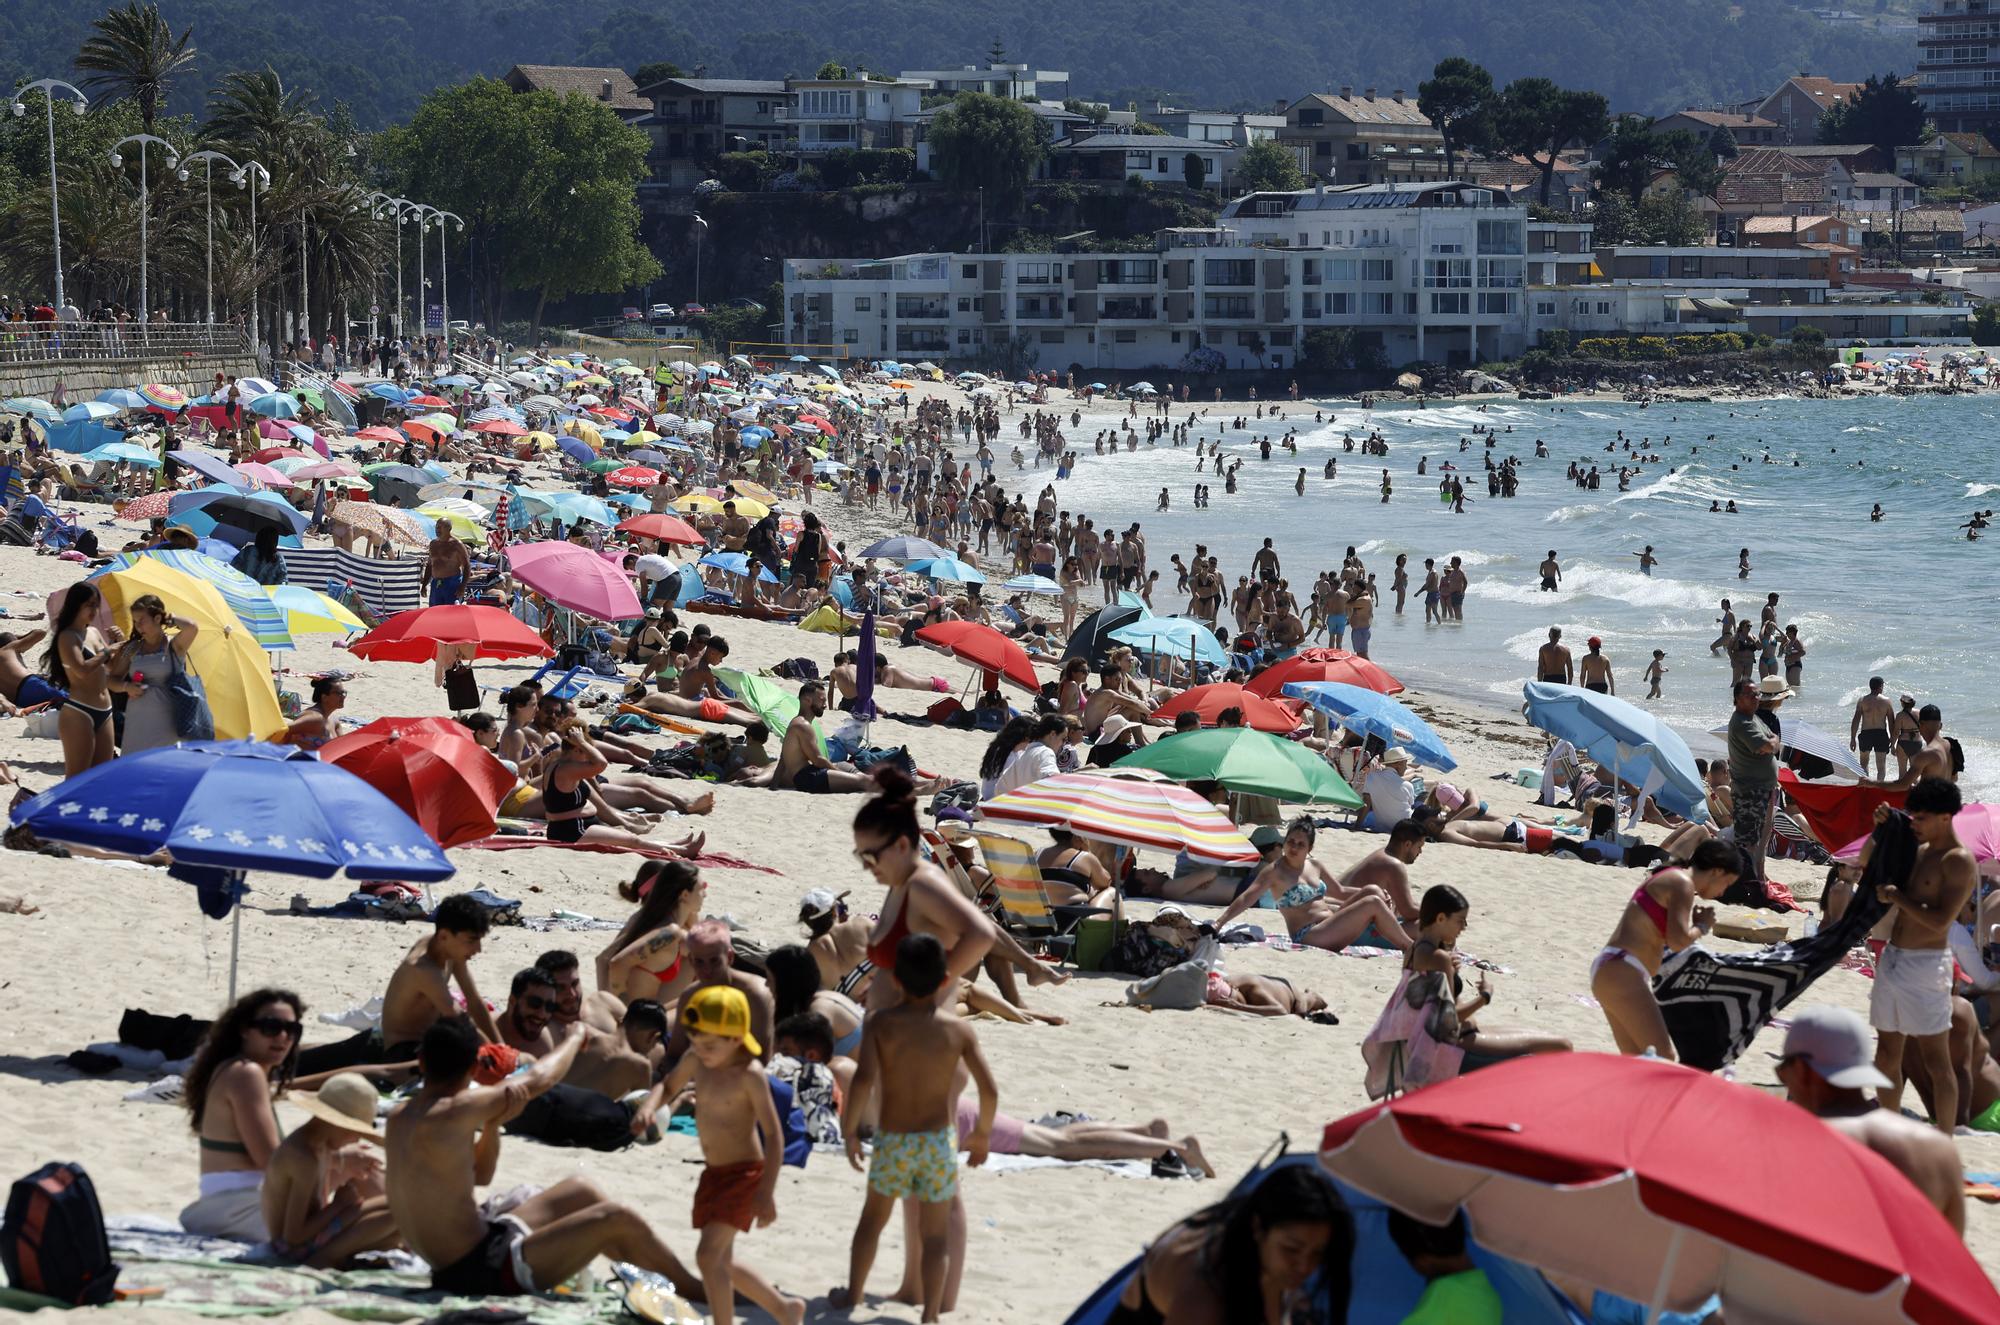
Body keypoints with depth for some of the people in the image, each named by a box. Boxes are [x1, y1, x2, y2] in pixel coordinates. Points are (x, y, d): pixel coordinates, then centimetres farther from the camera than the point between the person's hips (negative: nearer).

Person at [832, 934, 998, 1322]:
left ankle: (853, 1293, 37)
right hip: (939, 1142, -1)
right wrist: (982, 1133, 7)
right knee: (934, 1236, 10)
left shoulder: (881, 1023, -11)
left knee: (873, 1218, 25)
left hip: (891, 1142, 1)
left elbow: (863, 1079, -23)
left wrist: (849, 1130, -9)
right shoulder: (959, 1030, -8)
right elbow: (989, 1090, -10)